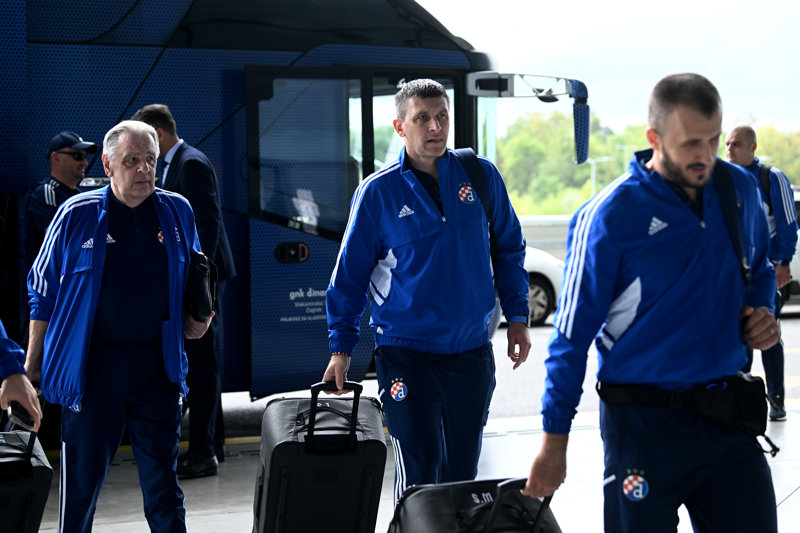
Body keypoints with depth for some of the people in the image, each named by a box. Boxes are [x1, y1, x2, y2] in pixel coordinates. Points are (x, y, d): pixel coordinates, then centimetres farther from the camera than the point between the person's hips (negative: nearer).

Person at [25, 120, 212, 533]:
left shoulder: (177, 212, 4)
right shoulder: (77, 215, -4)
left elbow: (194, 279, 20)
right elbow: (43, 292, 3)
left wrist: (195, 320, 2)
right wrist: (31, 366, 3)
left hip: (158, 363, 2)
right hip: (91, 363, -2)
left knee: (162, 480, 11)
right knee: (81, 480, 4)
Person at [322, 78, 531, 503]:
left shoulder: (481, 176, 2)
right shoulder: (377, 192, -5)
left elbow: (508, 249, 13)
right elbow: (350, 273, 1)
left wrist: (517, 317, 8)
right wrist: (341, 347, -1)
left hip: (472, 352, 3)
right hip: (407, 353, -3)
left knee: (462, 469, 12)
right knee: (419, 472, -9)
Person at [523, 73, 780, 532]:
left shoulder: (741, 189, 3)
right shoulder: (611, 217, -13)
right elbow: (573, 334, -7)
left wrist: (762, 313, 0)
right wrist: (554, 441, -7)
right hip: (644, 424, -4)